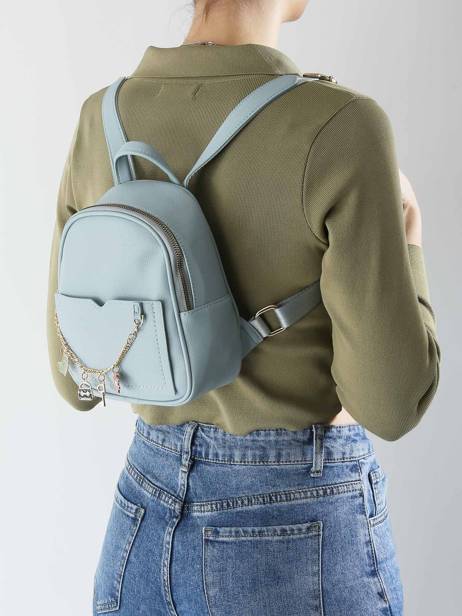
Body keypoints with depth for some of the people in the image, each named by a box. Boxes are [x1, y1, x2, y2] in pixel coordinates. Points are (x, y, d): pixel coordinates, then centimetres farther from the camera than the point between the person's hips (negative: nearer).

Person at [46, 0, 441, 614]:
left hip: (148, 537, 5)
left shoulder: (101, 124, -2)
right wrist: (407, 236, 0)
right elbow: (390, 401, -17)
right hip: (301, 550, -4)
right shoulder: (340, 130, -19)